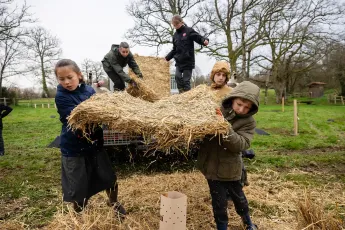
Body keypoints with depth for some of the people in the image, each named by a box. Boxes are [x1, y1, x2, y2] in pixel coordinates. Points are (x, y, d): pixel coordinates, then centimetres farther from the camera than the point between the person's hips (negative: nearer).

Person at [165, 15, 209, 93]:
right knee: (177, 76, -16)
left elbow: (199, 38, -9)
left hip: (188, 61, -5)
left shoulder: (189, 31, -2)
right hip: (179, 61, 5)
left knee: (186, 80, -4)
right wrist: (167, 58, 19)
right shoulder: (175, 35, 15)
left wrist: (205, 40, -30)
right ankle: (181, 92, -3)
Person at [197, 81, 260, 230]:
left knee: (238, 197, 22)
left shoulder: (248, 121, -10)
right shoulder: (216, 110, -9)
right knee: (219, 201, 9)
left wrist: (226, 130, -37)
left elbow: (242, 144, -23)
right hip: (212, 164, 0)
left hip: (230, 167, 1)